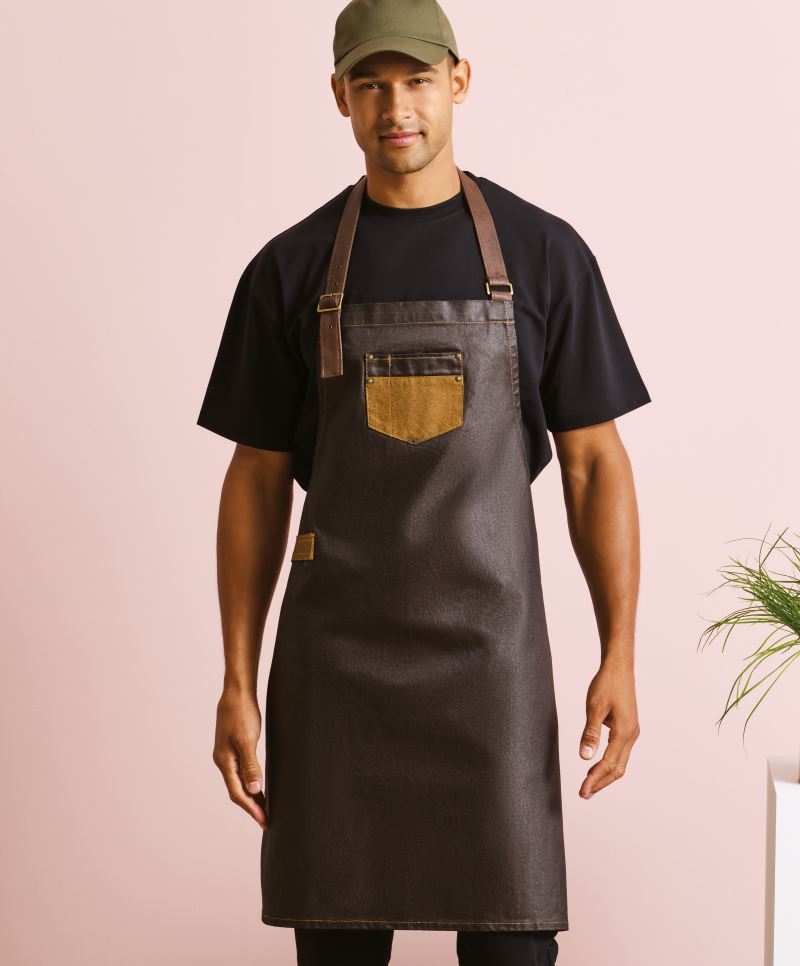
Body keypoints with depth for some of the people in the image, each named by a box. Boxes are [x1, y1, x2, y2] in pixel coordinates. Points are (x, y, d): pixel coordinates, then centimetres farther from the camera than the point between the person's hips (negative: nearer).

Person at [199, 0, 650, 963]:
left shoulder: (545, 253, 1)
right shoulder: (291, 268, 4)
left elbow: (595, 462, 2)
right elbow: (256, 481, 6)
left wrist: (619, 657, -6)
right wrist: (237, 684, 1)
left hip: (490, 648, -1)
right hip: (335, 655, 1)